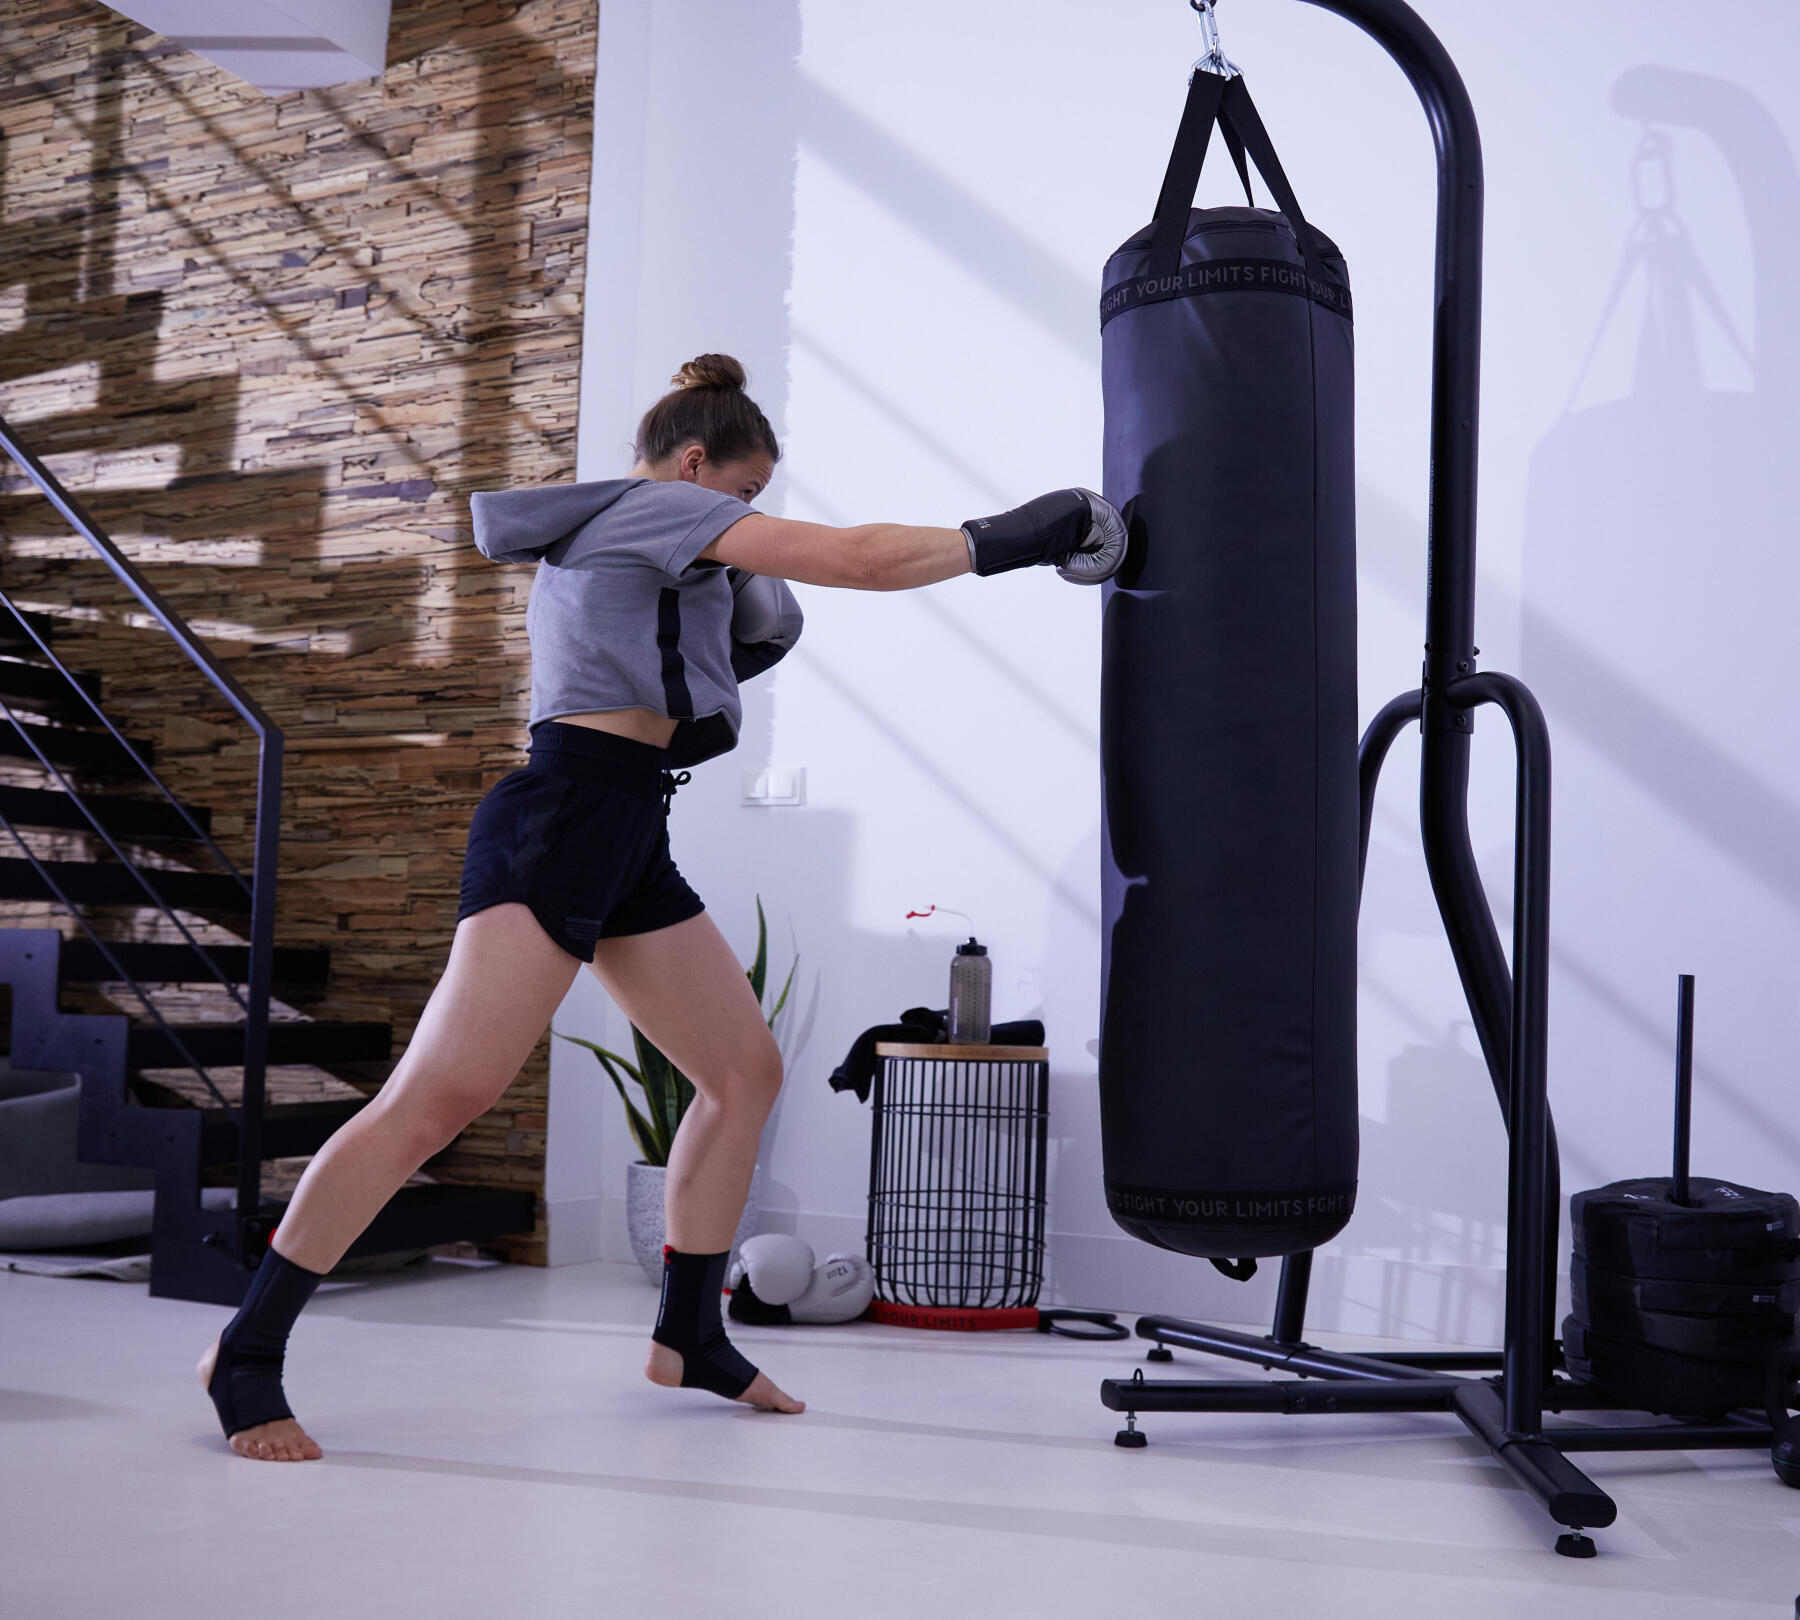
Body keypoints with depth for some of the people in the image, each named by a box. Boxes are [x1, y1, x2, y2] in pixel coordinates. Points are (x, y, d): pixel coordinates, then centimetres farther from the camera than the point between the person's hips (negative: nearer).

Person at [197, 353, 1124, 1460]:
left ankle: (690, 1337, 18)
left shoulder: (590, 543, 26)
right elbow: (862, 559, -10)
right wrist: (1012, 538, -3)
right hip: (562, 818, -11)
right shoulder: (660, 507, -2)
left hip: (624, 838, 11)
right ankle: (247, 1352, -11)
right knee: (445, 1094, -18)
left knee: (747, 1069, 10)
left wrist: (726, 645, 20)